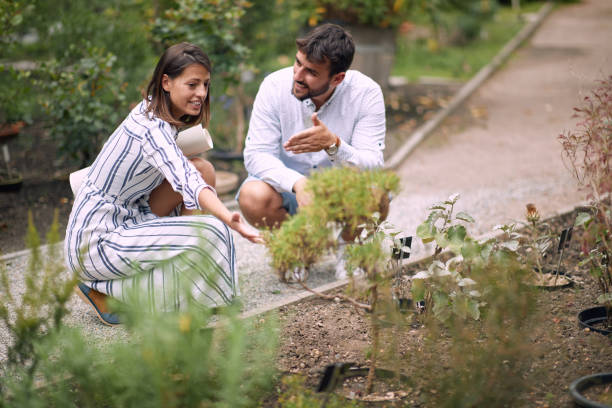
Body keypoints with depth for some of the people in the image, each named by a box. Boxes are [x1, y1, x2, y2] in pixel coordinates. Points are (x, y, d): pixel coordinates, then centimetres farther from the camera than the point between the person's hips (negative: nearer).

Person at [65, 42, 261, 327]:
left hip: (123, 221, 10)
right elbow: (188, 184, -40)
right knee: (206, 231, -25)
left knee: (202, 168, 3)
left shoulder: (150, 111, 6)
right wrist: (229, 219, -55)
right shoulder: (152, 128, -23)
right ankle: (102, 288, -10)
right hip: (95, 244, -10)